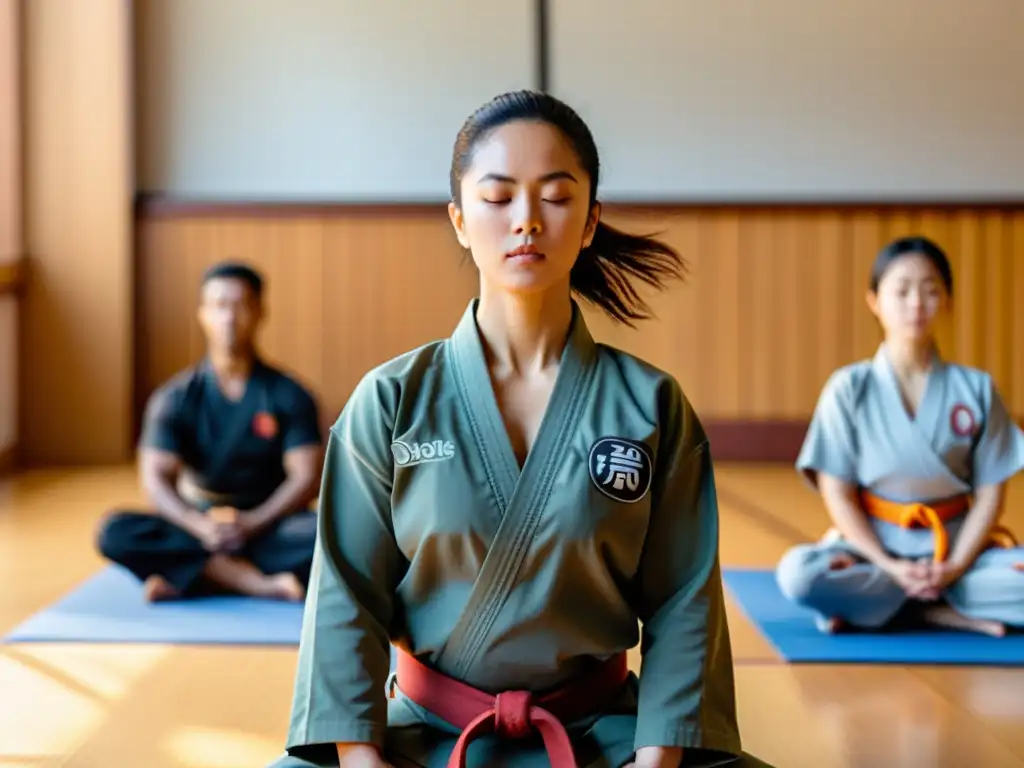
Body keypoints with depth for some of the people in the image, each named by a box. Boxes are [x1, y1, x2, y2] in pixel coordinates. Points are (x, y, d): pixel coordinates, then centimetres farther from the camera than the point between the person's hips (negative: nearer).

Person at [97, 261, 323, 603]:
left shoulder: (289, 396, 0)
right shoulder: (175, 399, 1)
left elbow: (307, 478, -8)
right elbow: (155, 478, -7)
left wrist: (253, 523, -25)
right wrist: (199, 525, -27)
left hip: (269, 529, -1)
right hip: (200, 528, 1)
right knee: (116, 532, -26)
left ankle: (191, 578, -30)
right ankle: (259, 583, -33)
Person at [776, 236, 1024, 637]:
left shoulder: (976, 388, 0)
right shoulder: (849, 388, -4)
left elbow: (989, 494, -1)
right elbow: (837, 495, -6)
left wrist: (954, 567, -15)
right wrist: (890, 566, -17)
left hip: (954, 550, 1)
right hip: (874, 549, -1)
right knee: (797, 572, -32)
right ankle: (949, 612, -19)